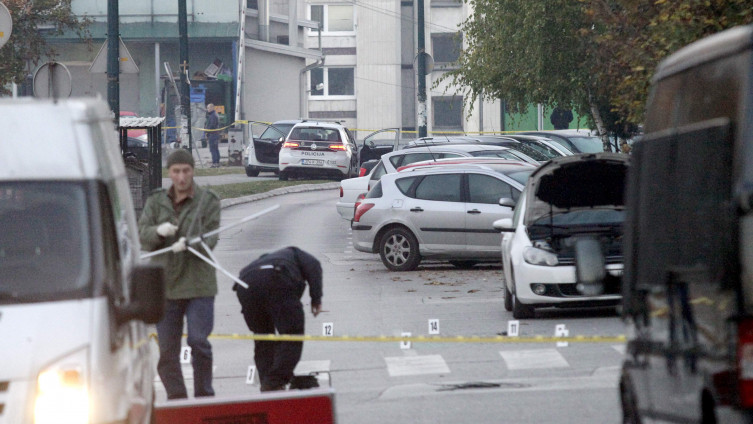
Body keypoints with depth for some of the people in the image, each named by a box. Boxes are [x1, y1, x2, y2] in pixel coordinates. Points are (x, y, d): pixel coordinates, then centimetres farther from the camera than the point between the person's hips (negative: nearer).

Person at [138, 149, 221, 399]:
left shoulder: (208, 200, 3)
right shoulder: (156, 201, 11)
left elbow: (210, 238, -7)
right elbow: (142, 235, 3)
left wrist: (189, 243, -27)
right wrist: (159, 231, -19)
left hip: (198, 285, -3)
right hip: (164, 285, 3)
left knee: (199, 341, -11)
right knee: (167, 349, 5)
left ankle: (204, 396, 1)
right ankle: (176, 399, 15)